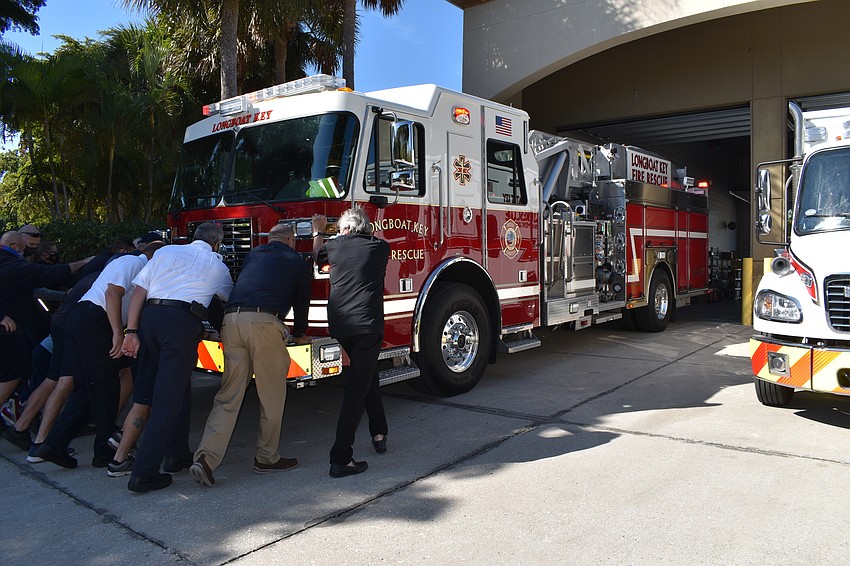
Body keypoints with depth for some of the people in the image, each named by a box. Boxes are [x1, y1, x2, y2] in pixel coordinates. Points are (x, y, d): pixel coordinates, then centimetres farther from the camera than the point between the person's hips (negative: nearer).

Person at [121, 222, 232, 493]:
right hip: (182, 321, -4)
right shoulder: (217, 266, 17)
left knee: (178, 389, 18)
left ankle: (178, 455, 28)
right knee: (169, 398, -2)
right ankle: (144, 472, -5)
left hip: (149, 317, 4)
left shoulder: (166, 252, 20)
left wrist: (131, 332, 8)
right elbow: (231, 296, 34)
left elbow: (139, 292, 10)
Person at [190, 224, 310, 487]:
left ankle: (206, 457, -3)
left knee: (229, 395, 8)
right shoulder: (298, 263, 16)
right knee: (272, 395, 9)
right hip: (264, 323, -5)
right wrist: (298, 334, 40)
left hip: (231, 319, 5)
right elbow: (301, 302, 23)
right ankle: (266, 458, 18)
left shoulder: (254, 254, 28)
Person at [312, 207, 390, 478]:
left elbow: (317, 258, 29)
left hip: (339, 325, 3)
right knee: (357, 389, -2)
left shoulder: (335, 246, 7)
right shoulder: (380, 248, 4)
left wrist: (317, 232, 45)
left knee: (367, 376, 24)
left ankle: (378, 433, 32)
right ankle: (341, 459, -4)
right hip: (368, 325, -3)